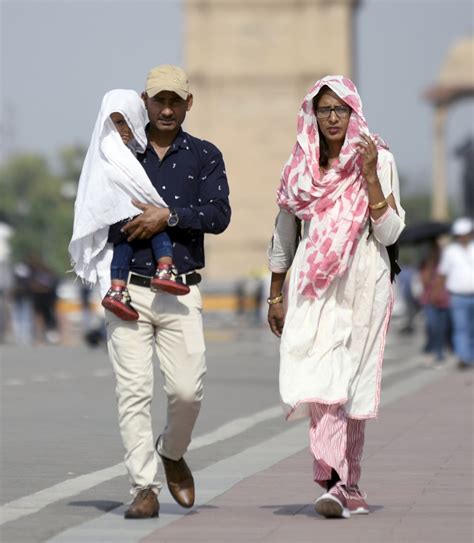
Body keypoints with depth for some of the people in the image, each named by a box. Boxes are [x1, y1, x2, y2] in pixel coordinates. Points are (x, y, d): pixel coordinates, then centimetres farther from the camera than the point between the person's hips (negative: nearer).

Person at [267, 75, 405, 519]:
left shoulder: (379, 160, 2)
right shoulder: (299, 166, 10)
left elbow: (389, 233, -5)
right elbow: (283, 237, 17)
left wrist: (369, 175, -13)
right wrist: (275, 296, 17)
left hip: (362, 285, -2)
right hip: (313, 287, 2)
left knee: (348, 383, -4)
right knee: (317, 380, -12)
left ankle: (340, 485, 1)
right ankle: (341, 485, -14)